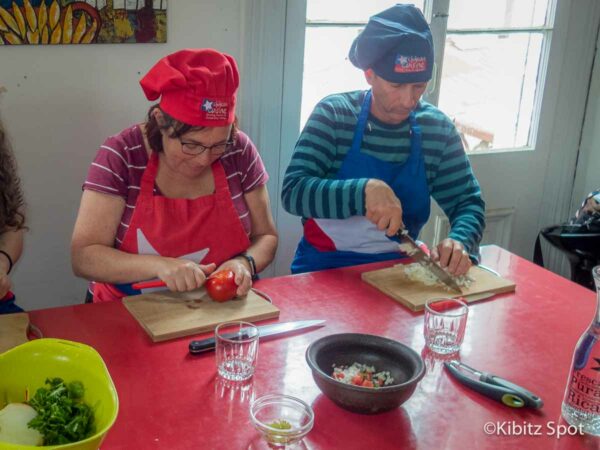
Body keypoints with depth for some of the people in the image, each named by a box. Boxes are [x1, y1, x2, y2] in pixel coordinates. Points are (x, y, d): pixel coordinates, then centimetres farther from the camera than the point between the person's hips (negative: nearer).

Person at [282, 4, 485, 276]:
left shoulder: (438, 128, -2)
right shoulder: (333, 115, -10)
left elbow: (468, 202, 4)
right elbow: (293, 192, -17)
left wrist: (459, 243, -18)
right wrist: (364, 190, -32)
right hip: (325, 268, -3)